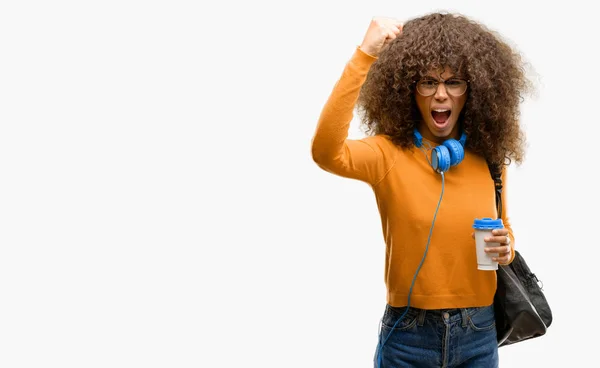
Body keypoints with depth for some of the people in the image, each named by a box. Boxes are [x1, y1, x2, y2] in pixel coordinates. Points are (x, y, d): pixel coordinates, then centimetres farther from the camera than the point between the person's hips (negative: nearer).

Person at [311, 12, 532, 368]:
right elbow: (326, 153, -32)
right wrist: (364, 56, -36)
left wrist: (506, 247, -7)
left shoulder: (489, 158, 0)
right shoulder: (388, 153, -10)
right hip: (409, 335, -3)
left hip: (479, 336, 3)